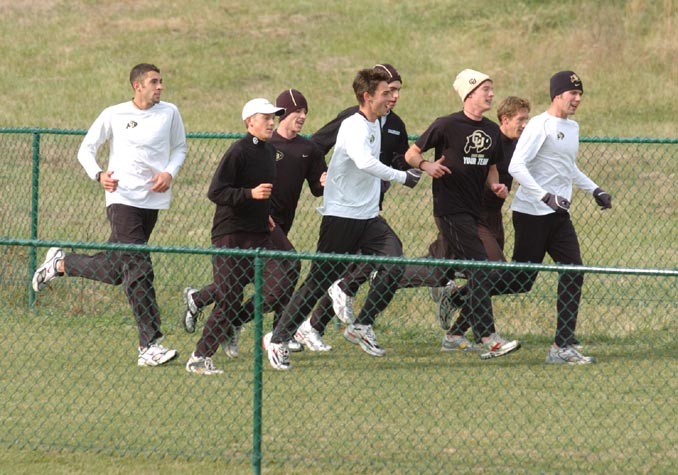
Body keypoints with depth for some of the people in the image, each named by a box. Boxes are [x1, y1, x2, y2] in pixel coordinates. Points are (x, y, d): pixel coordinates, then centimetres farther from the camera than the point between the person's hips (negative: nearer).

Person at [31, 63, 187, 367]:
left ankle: (60, 263, 37)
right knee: (139, 270, -14)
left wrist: (170, 172, -1)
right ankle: (149, 346, -14)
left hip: (153, 200, 4)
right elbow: (86, 149, 8)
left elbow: (180, 147, 20)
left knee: (114, 270, 10)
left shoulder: (169, 113, 7)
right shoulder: (114, 115, -1)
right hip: (122, 197, -4)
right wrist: (98, 174, -12)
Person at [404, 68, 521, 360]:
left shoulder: (492, 131, 12)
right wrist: (428, 166, -23)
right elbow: (411, 154, -2)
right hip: (450, 211, -8)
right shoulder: (447, 125, -8)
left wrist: (495, 186, 3)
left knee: (478, 280, 9)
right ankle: (489, 341, -21)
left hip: (475, 212, 8)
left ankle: (454, 336, 22)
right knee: (480, 273, -17)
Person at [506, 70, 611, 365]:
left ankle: (563, 347, -3)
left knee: (573, 273, -4)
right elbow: (516, 167, -21)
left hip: (558, 215, 8)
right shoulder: (540, 126, -12)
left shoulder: (573, 127, 16)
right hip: (532, 214, -8)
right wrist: (546, 196, -29)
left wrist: (594, 190, 21)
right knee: (521, 279, -4)